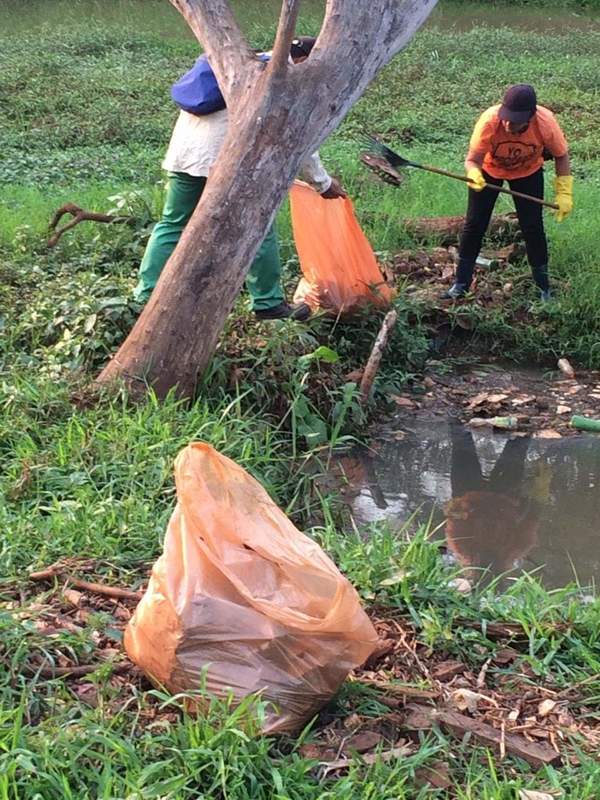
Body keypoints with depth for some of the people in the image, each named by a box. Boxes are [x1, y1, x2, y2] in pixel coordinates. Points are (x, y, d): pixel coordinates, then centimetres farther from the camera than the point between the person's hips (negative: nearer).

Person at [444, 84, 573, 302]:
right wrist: (473, 174, -56)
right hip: (489, 170, 0)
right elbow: (472, 159, -32)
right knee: (474, 224, 0)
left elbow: (561, 156, -16)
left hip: (528, 172, 0)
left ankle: (543, 287, 13)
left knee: (532, 227, -2)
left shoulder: (546, 123, -35)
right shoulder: (489, 121, -39)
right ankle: (461, 284, 13)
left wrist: (564, 193, -19)